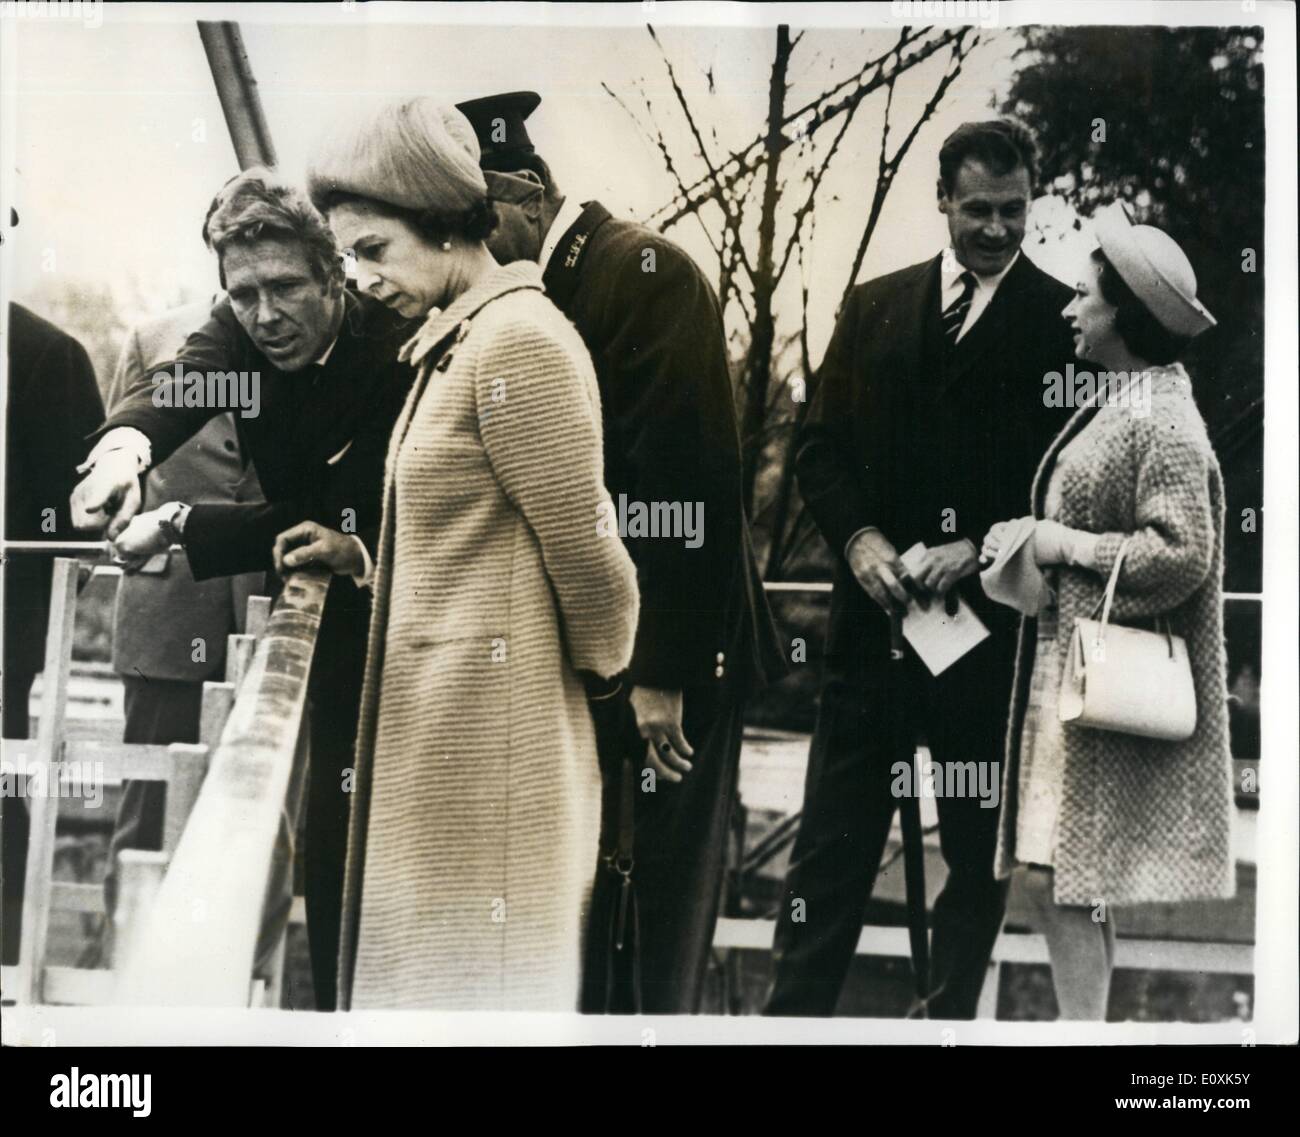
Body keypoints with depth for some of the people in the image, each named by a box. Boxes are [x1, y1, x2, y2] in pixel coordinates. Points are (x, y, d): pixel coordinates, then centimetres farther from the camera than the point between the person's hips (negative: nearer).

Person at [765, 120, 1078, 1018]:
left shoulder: (1063, 320, -1)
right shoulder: (875, 306, 10)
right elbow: (823, 447, 8)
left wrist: (978, 548, -15)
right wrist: (859, 538, -8)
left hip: (992, 620, -2)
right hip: (875, 616, 3)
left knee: (979, 845, 9)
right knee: (833, 842, 5)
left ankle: (951, 1014, 22)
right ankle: (795, 1011, 12)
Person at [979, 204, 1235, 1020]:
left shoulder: (1162, 421, -14)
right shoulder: (1115, 405, 14)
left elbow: (1181, 553, -22)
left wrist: (1064, 545, -15)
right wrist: (1026, 544, 7)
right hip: (1068, 664, 9)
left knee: (1072, 880, -4)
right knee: (1050, 876, 11)